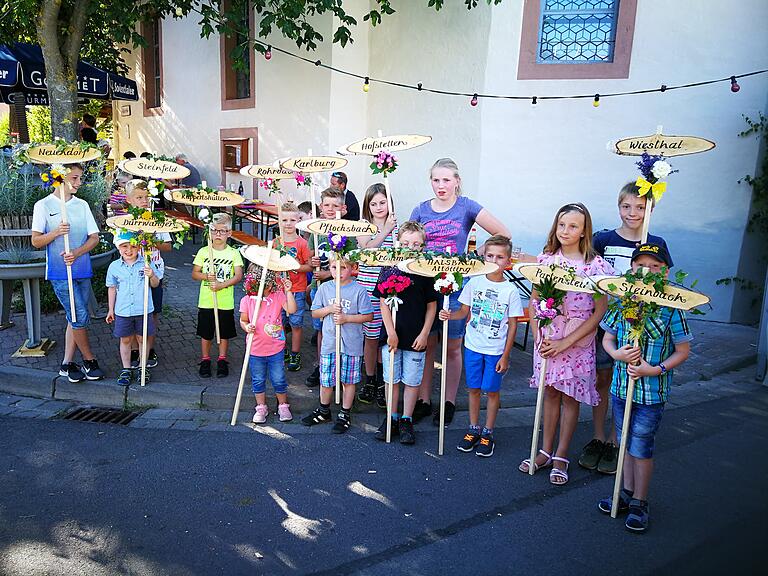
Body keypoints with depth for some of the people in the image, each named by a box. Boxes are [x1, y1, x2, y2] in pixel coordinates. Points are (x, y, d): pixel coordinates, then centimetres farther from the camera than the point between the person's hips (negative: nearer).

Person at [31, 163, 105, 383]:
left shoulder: (82, 205, 8)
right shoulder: (43, 205, -3)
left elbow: (94, 237, 3)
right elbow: (36, 241, -4)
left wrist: (76, 253, -13)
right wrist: (56, 232, -22)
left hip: (82, 270, 5)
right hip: (59, 272, -4)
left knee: (76, 317, 8)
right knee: (80, 316, -7)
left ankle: (67, 363, 19)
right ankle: (89, 361, 11)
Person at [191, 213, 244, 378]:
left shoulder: (233, 253, -2)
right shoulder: (203, 251, 1)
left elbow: (238, 276, -9)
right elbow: (194, 274, 3)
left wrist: (222, 284, -21)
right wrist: (206, 276, -17)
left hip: (226, 303, -1)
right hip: (206, 301, 1)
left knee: (224, 333, 11)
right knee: (206, 333, 11)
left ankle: (222, 361, 28)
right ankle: (205, 360, 28)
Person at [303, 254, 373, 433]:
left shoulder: (359, 290, -8)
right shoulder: (324, 288, 2)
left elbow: (368, 316, -7)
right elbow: (315, 313, 8)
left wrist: (346, 318, -16)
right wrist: (329, 309, -10)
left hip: (351, 344, -2)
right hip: (329, 343, 3)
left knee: (348, 380, 10)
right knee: (325, 380, 12)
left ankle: (345, 414, 26)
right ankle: (324, 411, 33)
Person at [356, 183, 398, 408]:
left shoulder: (396, 227, 7)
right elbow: (366, 249, -15)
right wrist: (385, 231, -17)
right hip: (368, 287, -1)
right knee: (371, 336, 6)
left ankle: (382, 383, 22)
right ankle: (370, 382, 23)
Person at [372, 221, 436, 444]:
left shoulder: (426, 272, -4)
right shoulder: (390, 270, -3)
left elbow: (431, 306, 0)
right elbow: (384, 302, -2)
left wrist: (424, 334, -5)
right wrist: (390, 332, -8)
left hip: (416, 337, -1)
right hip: (392, 335, 1)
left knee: (412, 380, 9)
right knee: (392, 379, 12)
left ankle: (406, 421, 23)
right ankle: (391, 418, 27)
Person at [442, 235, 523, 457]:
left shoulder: (510, 290, -8)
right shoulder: (474, 283, -2)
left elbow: (512, 326, -4)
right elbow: (465, 311, 7)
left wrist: (505, 356, -6)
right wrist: (449, 315, -14)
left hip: (496, 350, -2)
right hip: (473, 346, 2)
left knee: (492, 391, 7)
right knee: (473, 388, 12)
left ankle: (488, 433, 23)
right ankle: (473, 430, 27)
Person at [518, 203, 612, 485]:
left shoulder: (596, 265, -9)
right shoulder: (545, 259, 2)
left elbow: (600, 312, -9)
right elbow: (533, 302, 7)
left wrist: (566, 342, -14)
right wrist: (538, 336, -5)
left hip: (578, 342, -3)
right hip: (547, 338, 3)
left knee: (570, 397, 7)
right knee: (550, 393, 12)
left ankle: (561, 456, 21)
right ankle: (546, 451, 26)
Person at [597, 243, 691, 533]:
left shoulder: (670, 308, -12)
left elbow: (683, 351, -5)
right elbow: (607, 338, 7)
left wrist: (656, 369, -19)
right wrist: (617, 354, -14)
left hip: (652, 392, -4)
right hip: (621, 386, 4)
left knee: (641, 447, 5)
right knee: (626, 443, 18)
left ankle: (639, 502, 24)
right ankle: (627, 492, 36)